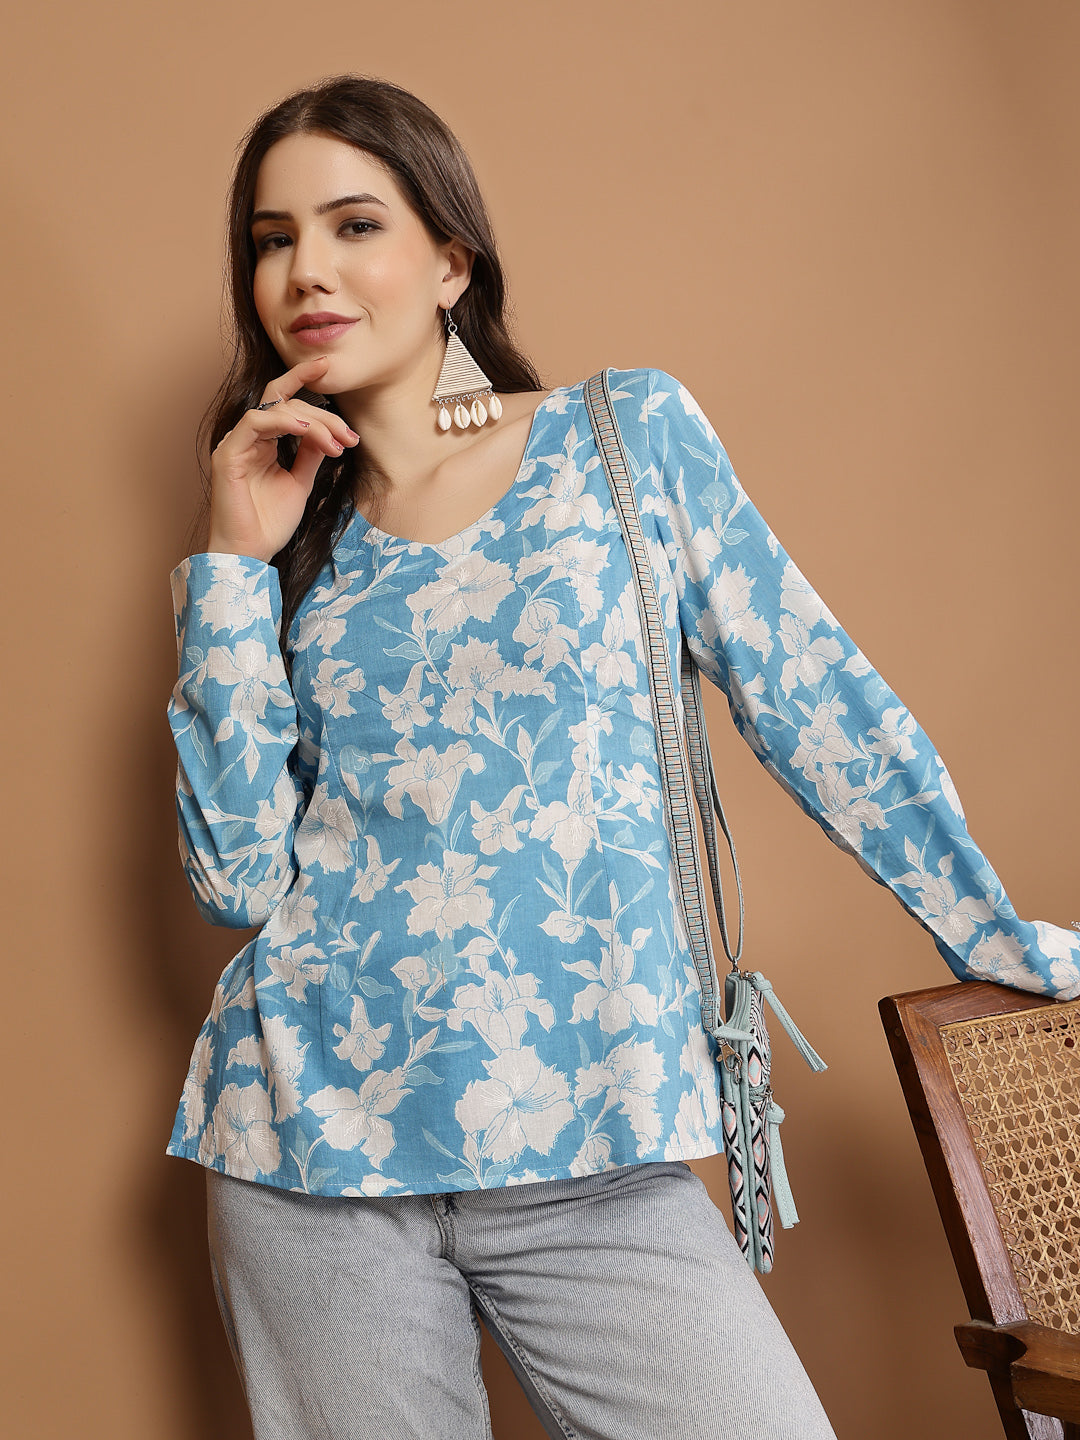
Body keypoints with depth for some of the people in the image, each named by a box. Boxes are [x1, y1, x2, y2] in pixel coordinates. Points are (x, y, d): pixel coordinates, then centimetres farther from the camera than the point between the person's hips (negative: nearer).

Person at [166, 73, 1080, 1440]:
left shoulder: (631, 432, 3)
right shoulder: (292, 537, 8)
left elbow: (814, 698, 4)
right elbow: (240, 877, -1)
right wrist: (239, 560, -4)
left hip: (592, 1151, -1)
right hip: (313, 1145, 2)